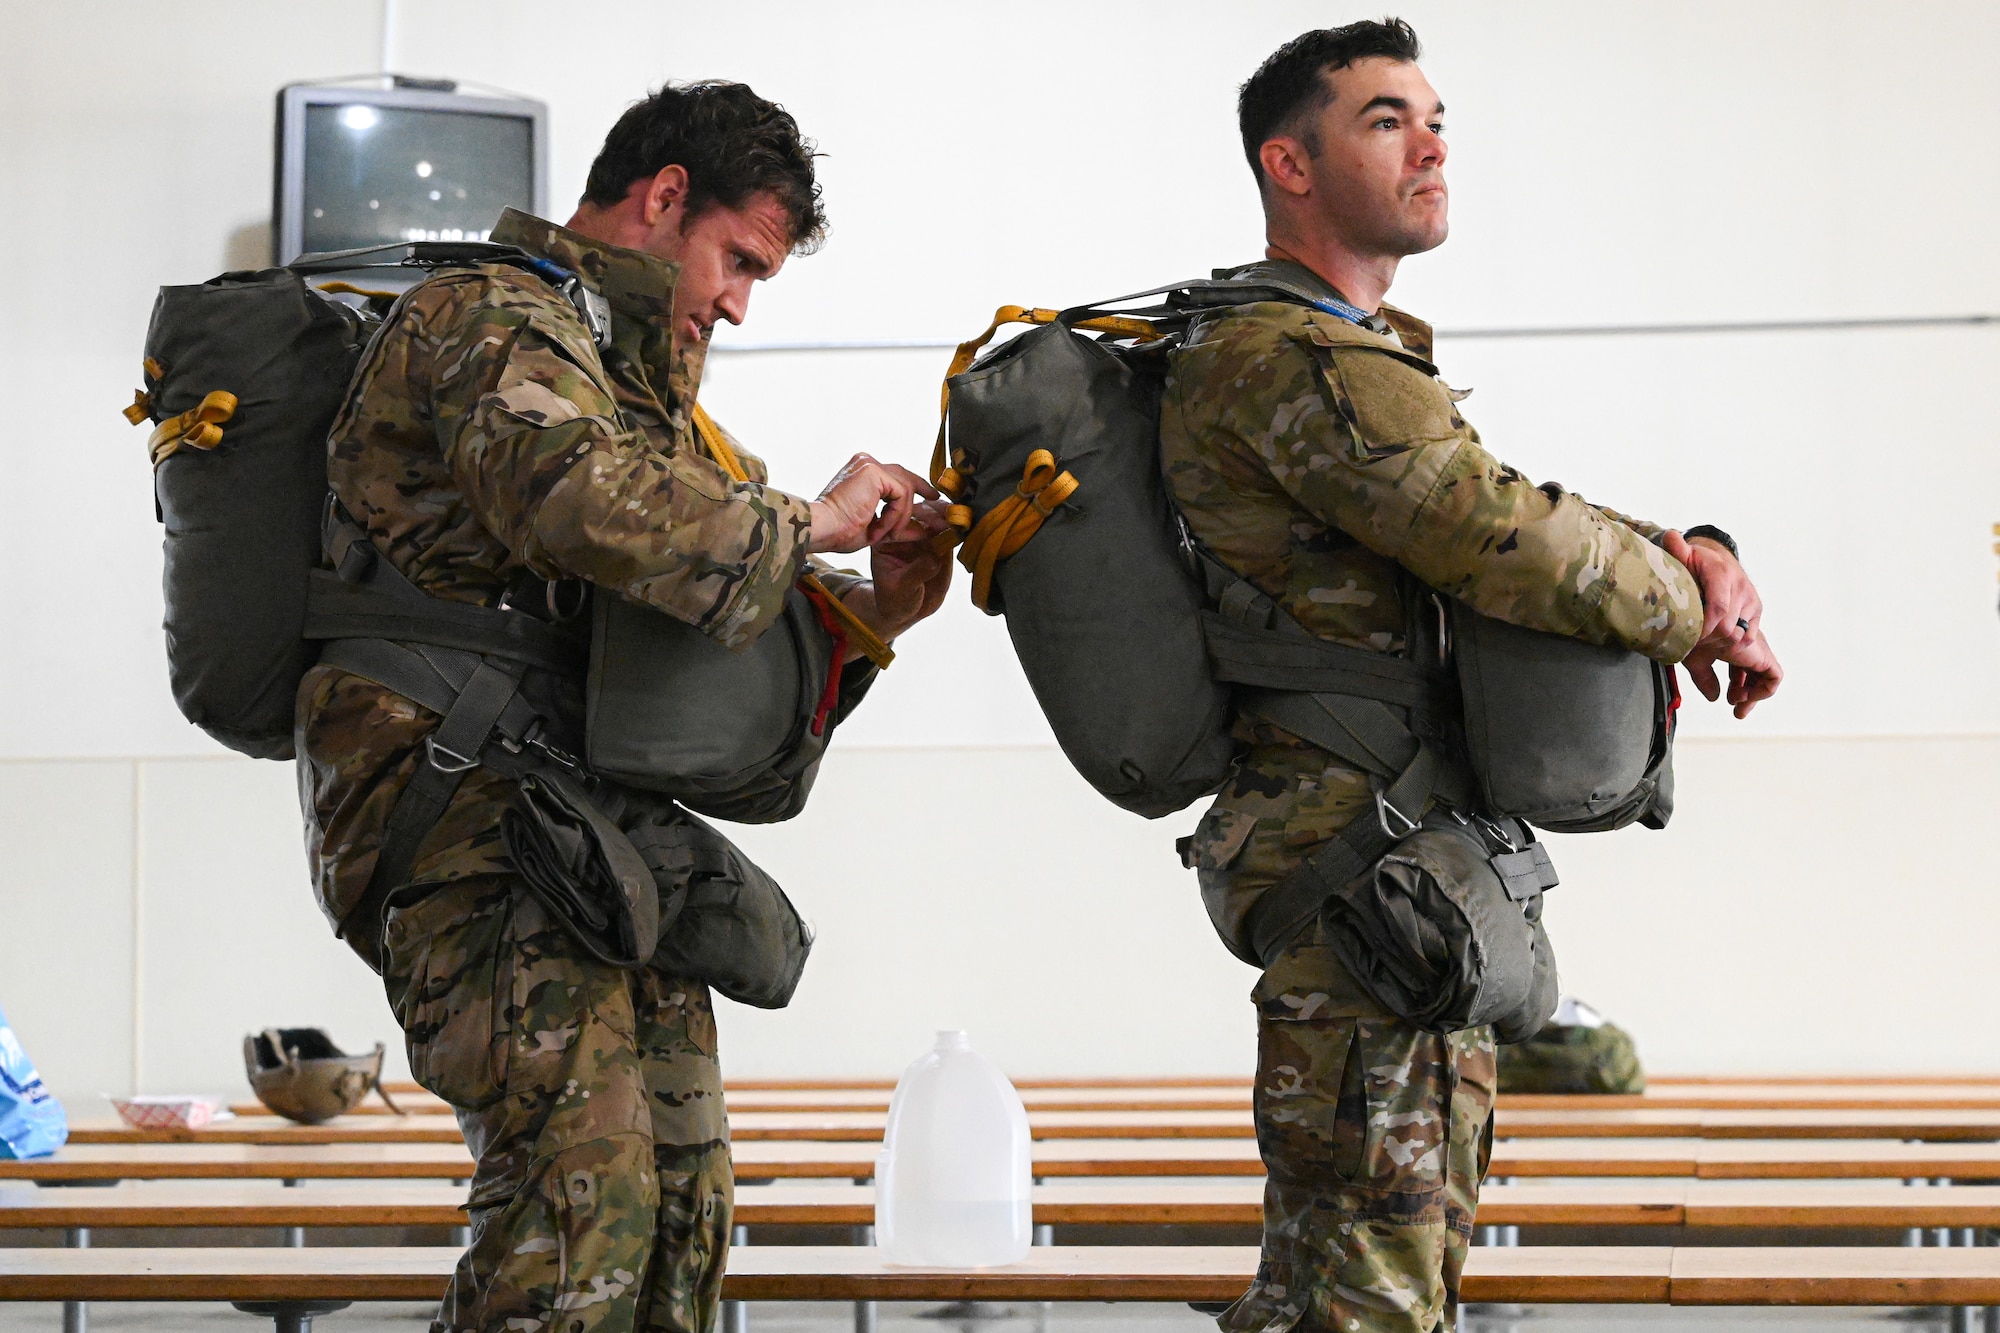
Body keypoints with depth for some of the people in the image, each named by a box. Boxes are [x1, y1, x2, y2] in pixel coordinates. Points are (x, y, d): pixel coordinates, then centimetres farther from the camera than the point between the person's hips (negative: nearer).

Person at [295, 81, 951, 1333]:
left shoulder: (624, 365, 27)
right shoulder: (498, 320, -7)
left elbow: (708, 605, 26)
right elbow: (572, 494, -29)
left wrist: (866, 613, 7)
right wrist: (806, 522, -18)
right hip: (469, 808, -10)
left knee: (682, 1183, 7)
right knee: (586, 1180, -20)